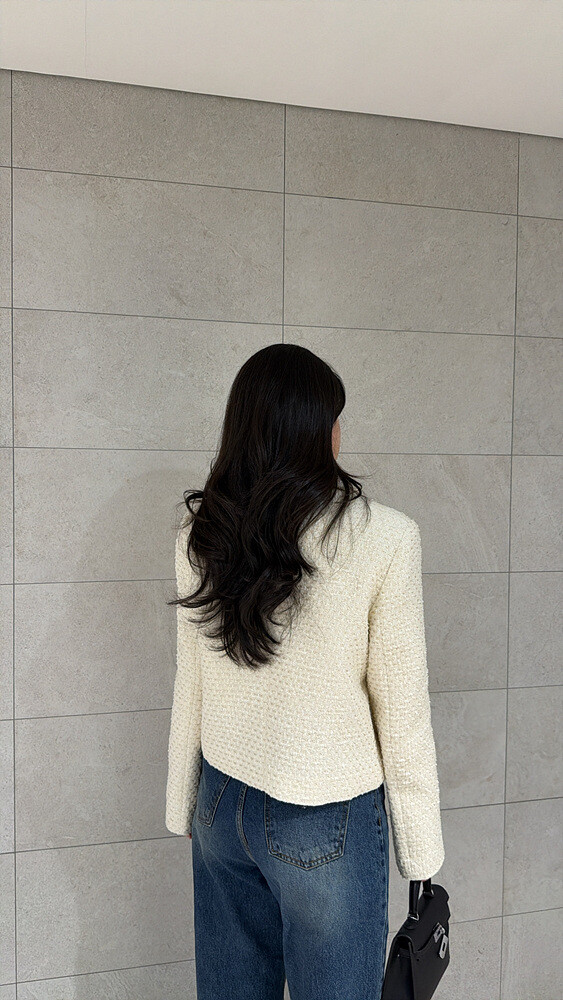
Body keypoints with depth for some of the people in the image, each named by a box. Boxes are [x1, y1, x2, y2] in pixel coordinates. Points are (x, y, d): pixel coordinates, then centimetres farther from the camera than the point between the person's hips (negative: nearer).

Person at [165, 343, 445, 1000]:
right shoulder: (384, 537, -18)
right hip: (326, 823, -4)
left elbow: (189, 688, 3)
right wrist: (421, 854, -1)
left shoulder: (198, 534, -5)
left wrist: (183, 809, 15)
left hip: (222, 803, 5)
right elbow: (401, 713, -12)